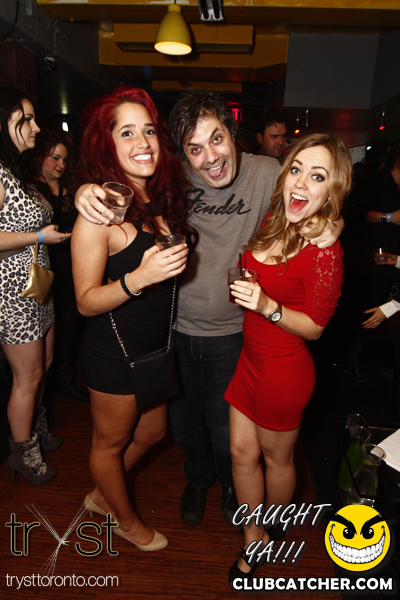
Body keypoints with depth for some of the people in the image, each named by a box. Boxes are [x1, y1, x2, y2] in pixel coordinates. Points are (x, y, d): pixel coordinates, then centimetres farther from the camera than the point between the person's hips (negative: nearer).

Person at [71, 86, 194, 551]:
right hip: (114, 353, -8)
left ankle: (102, 495, 53)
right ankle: (127, 521, 48)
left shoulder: (160, 198, 1)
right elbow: (86, 301, -20)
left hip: (155, 346, 8)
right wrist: (139, 278, -34)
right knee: (111, 442, 18)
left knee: (152, 432, 26)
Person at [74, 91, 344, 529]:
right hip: (175, 328, 2)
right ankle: (197, 478, 57)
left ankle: (231, 483, 55)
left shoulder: (268, 174, -13)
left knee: (225, 427, 18)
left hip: (231, 333, -1)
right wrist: (86, 190, -25)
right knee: (183, 419, 22)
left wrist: (332, 223, -25)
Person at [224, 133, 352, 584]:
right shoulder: (272, 224, -1)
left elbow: (314, 326, -17)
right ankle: (253, 538, 42)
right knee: (242, 451, 17)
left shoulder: (324, 251, -23)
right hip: (251, 357, 7)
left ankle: (270, 530, 49)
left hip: (283, 370, -7)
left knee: (276, 458, 19)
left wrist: (268, 306, -29)